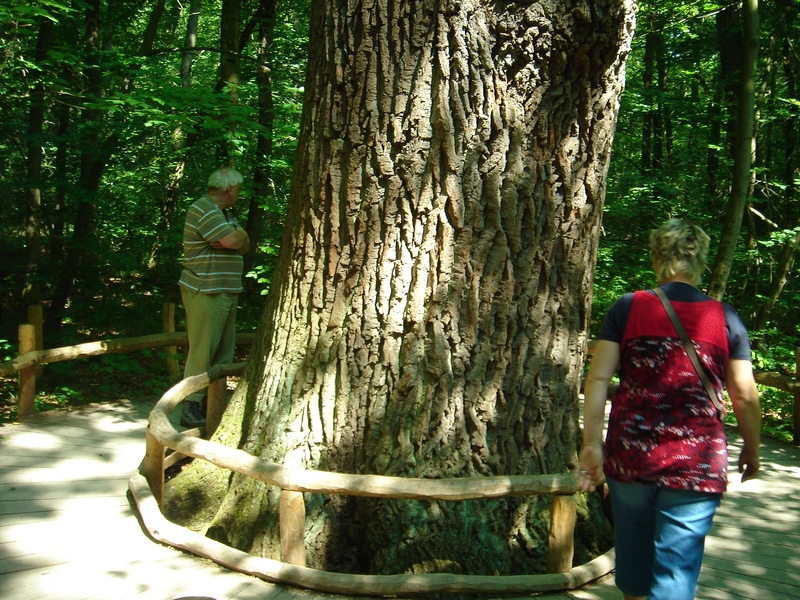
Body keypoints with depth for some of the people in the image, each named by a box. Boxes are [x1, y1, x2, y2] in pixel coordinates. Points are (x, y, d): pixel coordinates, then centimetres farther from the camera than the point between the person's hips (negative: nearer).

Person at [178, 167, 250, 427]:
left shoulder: (226, 213, 20)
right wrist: (238, 237, 1)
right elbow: (235, 241, -22)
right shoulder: (203, 209, -12)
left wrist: (235, 239, -10)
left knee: (224, 351, 12)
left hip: (227, 293, 10)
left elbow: (244, 244, 11)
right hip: (205, 292, -10)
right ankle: (191, 409, -4)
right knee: (202, 351, -8)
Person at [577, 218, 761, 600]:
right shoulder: (725, 318, 0)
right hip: (697, 465, -1)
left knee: (633, 555, 22)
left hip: (630, 457, 2)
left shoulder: (627, 308, 0)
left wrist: (591, 444, -5)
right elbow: (745, 396, 2)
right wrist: (752, 450, 17)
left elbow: (598, 378, -7)